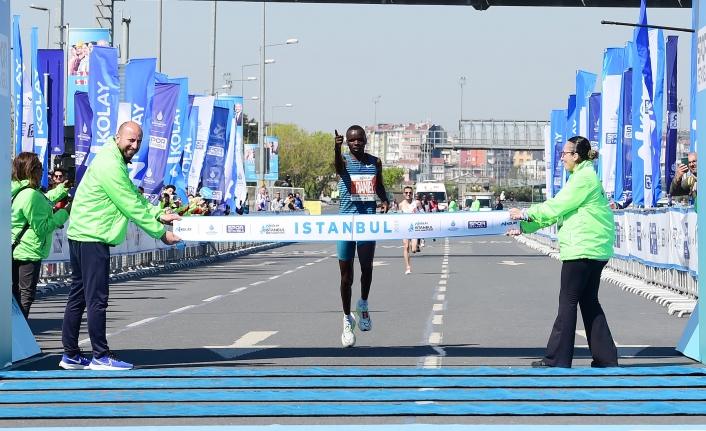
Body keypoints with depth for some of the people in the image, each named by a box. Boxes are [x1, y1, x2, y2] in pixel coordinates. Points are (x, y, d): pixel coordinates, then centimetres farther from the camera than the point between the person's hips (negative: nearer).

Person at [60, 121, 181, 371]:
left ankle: (70, 355, 17)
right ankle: (101, 357, -4)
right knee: (97, 299, -7)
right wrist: (160, 233, -12)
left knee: (78, 297, 12)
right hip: (92, 238, -11)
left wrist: (159, 215, 4)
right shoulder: (111, 166, -17)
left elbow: (136, 198, 19)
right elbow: (131, 207, -17)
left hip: (82, 237, 11)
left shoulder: (116, 163, 18)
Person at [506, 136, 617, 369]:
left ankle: (558, 359, -2)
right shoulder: (584, 176, 20)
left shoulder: (584, 177, -12)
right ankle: (605, 357, 12)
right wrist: (524, 227, 15)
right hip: (594, 249, 10)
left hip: (582, 249, -10)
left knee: (568, 301, -5)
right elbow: (558, 208, 19)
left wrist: (526, 214, -3)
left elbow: (556, 207, -14)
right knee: (589, 301, 12)